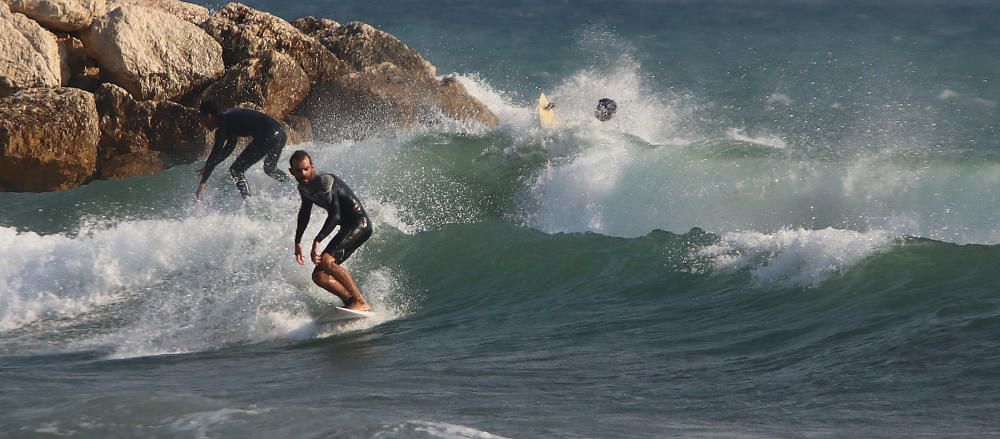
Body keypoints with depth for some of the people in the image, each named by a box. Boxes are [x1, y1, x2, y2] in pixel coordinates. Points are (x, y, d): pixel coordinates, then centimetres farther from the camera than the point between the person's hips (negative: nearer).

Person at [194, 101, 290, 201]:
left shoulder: (222, 127, -3)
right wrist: (208, 167, 35)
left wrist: (202, 183, -2)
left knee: (236, 170, 1)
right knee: (270, 169, 35)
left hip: (268, 137, -10)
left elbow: (215, 154, -5)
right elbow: (229, 147, 34)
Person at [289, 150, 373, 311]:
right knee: (319, 276, 1)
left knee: (325, 261, -27)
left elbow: (335, 215, -28)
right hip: (347, 228, 10)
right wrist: (297, 242, 27)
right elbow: (304, 213, 28)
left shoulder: (324, 181, -19)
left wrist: (317, 242, -34)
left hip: (360, 224, -10)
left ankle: (361, 302, -26)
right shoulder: (304, 188, 9)